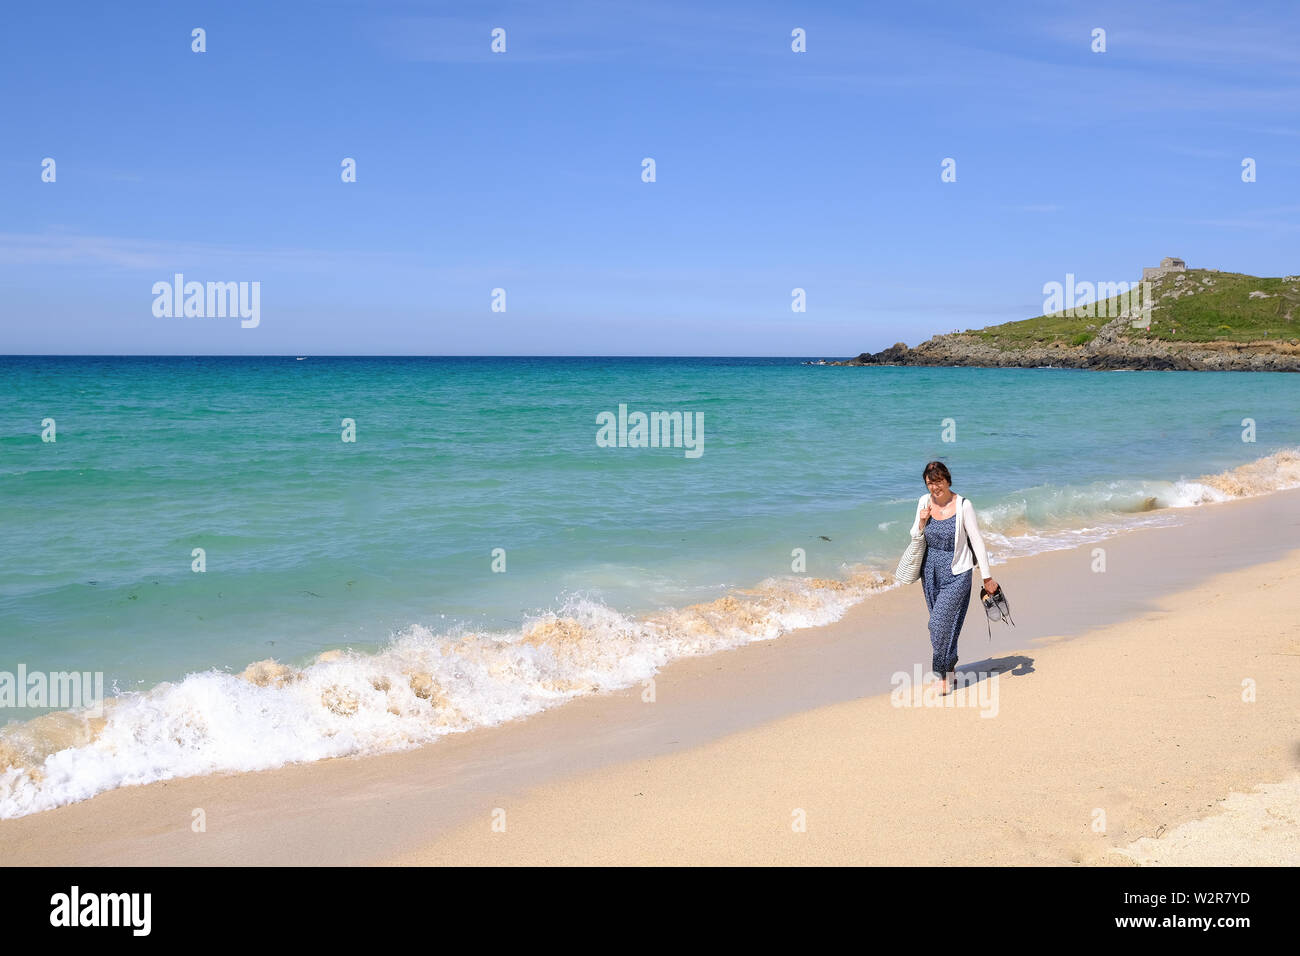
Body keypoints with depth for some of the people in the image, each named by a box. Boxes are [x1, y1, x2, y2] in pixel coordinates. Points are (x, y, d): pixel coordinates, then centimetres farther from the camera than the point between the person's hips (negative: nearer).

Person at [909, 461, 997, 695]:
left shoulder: (963, 505, -13)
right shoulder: (924, 502, 0)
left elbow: (977, 541, -8)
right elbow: (915, 538, 9)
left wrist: (987, 576, -7)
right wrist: (921, 522, -12)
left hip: (957, 574, -5)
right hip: (931, 572, 5)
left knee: (941, 621, -14)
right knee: (939, 623, 13)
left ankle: (941, 673, -1)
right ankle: (950, 668, 30)